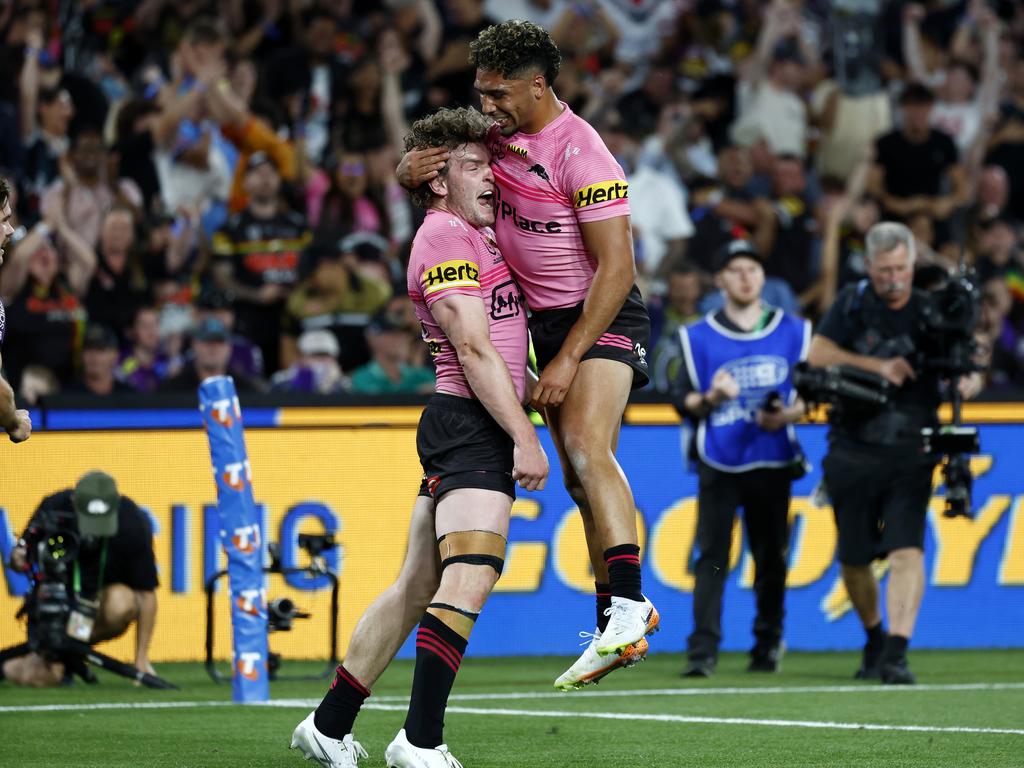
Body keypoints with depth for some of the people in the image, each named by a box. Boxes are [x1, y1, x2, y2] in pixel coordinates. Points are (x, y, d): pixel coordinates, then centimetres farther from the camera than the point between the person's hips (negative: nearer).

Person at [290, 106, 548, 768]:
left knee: (419, 584, 12)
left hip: (480, 430, 10)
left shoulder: (478, 234, 20)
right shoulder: (446, 237, -10)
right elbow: (474, 350, -17)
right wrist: (524, 437, -20)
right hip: (471, 423, -10)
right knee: (469, 581, -19)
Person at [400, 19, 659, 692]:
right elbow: (427, 168, 17)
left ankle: (630, 600, -39)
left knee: (586, 444, -29)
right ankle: (613, 635, 9)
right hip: (545, 320, 8)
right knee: (581, 478, 7)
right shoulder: (503, 133, 4)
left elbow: (616, 268, -21)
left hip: (602, 319, -8)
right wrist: (412, 169, -10)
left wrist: (568, 359, -23)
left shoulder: (581, 154, -19)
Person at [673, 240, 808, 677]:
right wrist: (711, 398, -16)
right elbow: (682, 400, 5)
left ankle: (768, 642, 22)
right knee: (712, 555, -10)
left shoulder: (793, 332, 9)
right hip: (718, 463, -1)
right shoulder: (698, 337, 6)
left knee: (771, 555, 5)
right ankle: (702, 651, -13)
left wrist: (788, 416, -10)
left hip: (772, 461, 1)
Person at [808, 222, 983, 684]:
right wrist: (877, 366, -17)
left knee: (907, 550, -17)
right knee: (853, 559, 8)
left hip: (910, 454, -1)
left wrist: (969, 381, -22)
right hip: (853, 451, 1)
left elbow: (967, 368, 3)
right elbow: (818, 354, -7)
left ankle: (896, 653, -22)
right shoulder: (853, 303, 2)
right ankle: (874, 639, 32)